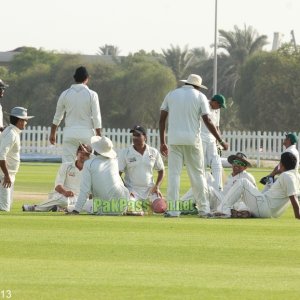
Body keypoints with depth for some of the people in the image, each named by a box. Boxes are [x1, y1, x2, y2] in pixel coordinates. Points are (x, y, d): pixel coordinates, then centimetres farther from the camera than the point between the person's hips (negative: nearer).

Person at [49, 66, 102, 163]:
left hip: (69, 133, 1)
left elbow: (57, 117, 11)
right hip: (86, 132, -1)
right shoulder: (92, 94, -4)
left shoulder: (65, 94, 3)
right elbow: (96, 118, -5)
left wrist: (52, 134, 22)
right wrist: (99, 136, 1)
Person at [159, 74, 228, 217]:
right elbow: (207, 121, -3)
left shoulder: (171, 95, 11)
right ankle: (203, 209, 5)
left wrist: (162, 142, 12)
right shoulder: (200, 97, 4)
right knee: (198, 174, 6)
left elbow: (162, 119, 7)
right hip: (192, 140, -1)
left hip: (174, 140, 1)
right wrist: (221, 141, 1)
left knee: (173, 174, 1)